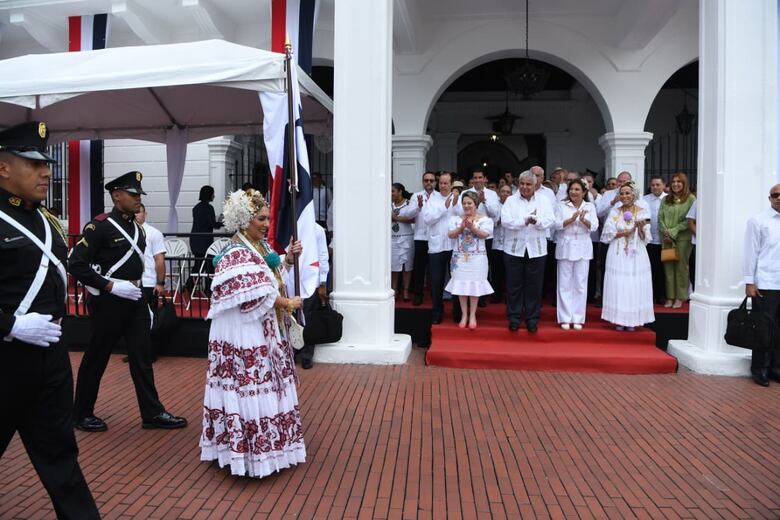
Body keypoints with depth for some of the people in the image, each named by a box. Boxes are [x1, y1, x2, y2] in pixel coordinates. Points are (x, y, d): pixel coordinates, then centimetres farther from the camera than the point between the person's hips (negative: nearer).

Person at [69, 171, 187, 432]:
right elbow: (76, 265, -17)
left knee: (142, 357, 7)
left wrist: (144, 302, 16)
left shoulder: (137, 228, 11)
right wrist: (111, 286, -21)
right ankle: (82, 414, 25)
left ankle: (152, 413, 14)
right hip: (108, 302, -7)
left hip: (135, 300, 7)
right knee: (96, 359, 7)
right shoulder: (99, 226, -12)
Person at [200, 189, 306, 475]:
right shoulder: (238, 254, -18)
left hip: (265, 330, 10)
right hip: (246, 333, -10)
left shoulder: (261, 246, 11)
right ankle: (253, 453, 9)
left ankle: (263, 445, 31)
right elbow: (259, 294, -24)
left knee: (265, 386, 17)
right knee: (250, 390, -2)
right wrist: (289, 303, -13)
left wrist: (288, 259, 6)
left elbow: (273, 276, 21)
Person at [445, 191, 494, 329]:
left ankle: (472, 315, 12)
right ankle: (464, 315, 16)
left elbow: (485, 235, -12)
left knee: (474, 286, 0)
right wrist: (461, 228, -18)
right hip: (460, 257, 3)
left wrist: (472, 227, -24)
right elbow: (450, 235, -2)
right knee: (461, 286, 5)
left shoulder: (484, 219, 0)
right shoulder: (456, 218, 8)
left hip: (477, 257, -2)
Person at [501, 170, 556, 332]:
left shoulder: (544, 200, 7)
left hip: (536, 250, 1)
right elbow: (505, 221, -10)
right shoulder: (511, 200, 4)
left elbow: (550, 220, -6)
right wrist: (526, 220, -19)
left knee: (534, 286, 6)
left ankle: (532, 319, 17)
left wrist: (536, 220, -23)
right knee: (514, 286, 5)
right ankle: (514, 318, 16)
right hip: (514, 249, 0)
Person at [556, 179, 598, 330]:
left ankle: (578, 319, 13)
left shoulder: (590, 206, 6)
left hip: (583, 248, 1)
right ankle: (565, 318, 9)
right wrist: (572, 219, -24)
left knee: (580, 284, 5)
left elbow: (594, 227, -3)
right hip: (566, 247, -1)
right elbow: (558, 224, -8)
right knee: (565, 284, 2)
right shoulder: (562, 205, 3)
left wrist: (583, 220, -22)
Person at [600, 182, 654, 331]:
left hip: (636, 255, 0)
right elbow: (609, 233, -2)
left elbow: (645, 238, 1)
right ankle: (619, 320, 6)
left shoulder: (643, 212, 4)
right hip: (618, 254, 0)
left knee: (635, 286, 0)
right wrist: (629, 231, -11)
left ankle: (632, 320, 10)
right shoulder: (614, 211, 6)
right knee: (618, 286, -2)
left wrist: (641, 228, -19)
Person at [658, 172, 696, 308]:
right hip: (667, 238, 4)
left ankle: (680, 297, 7)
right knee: (668, 267, 4)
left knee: (681, 267, 0)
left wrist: (674, 231, -11)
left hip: (683, 238, -4)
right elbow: (660, 218, 9)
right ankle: (670, 297, 9)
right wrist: (666, 233, -5)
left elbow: (690, 220, -7)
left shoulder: (690, 199, -1)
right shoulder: (666, 199, 13)